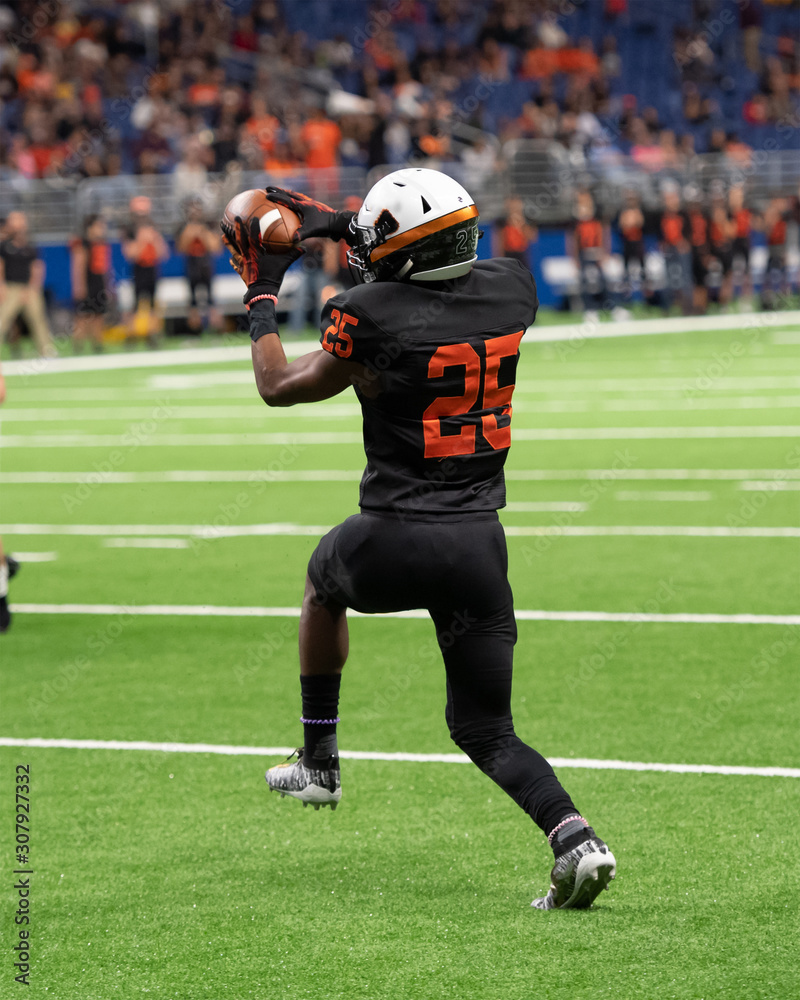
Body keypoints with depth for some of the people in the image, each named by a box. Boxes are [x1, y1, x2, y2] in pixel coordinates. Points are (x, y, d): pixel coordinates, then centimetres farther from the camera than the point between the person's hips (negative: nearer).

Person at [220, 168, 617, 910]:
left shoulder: (371, 318, -14)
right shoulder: (511, 291, 1)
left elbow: (277, 387, 4)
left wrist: (261, 293, 18)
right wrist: (337, 228, 30)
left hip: (394, 543, -4)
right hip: (479, 542, 4)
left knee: (324, 578, 34)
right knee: (485, 729, 13)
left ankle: (318, 762, 39)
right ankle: (573, 837, -14)